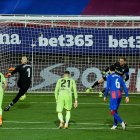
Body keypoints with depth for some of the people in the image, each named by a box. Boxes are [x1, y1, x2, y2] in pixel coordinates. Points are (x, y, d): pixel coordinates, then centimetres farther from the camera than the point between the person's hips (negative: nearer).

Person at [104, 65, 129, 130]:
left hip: (113, 95, -6)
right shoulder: (119, 77, 16)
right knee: (115, 110, 19)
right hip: (120, 95, 6)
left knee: (113, 111, -5)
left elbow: (107, 87, -7)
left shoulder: (109, 77, 0)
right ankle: (115, 125, 17)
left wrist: (105, 96, 2)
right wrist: (127, 96, 8)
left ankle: (122, 122, -23)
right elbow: (124, 87, 9)